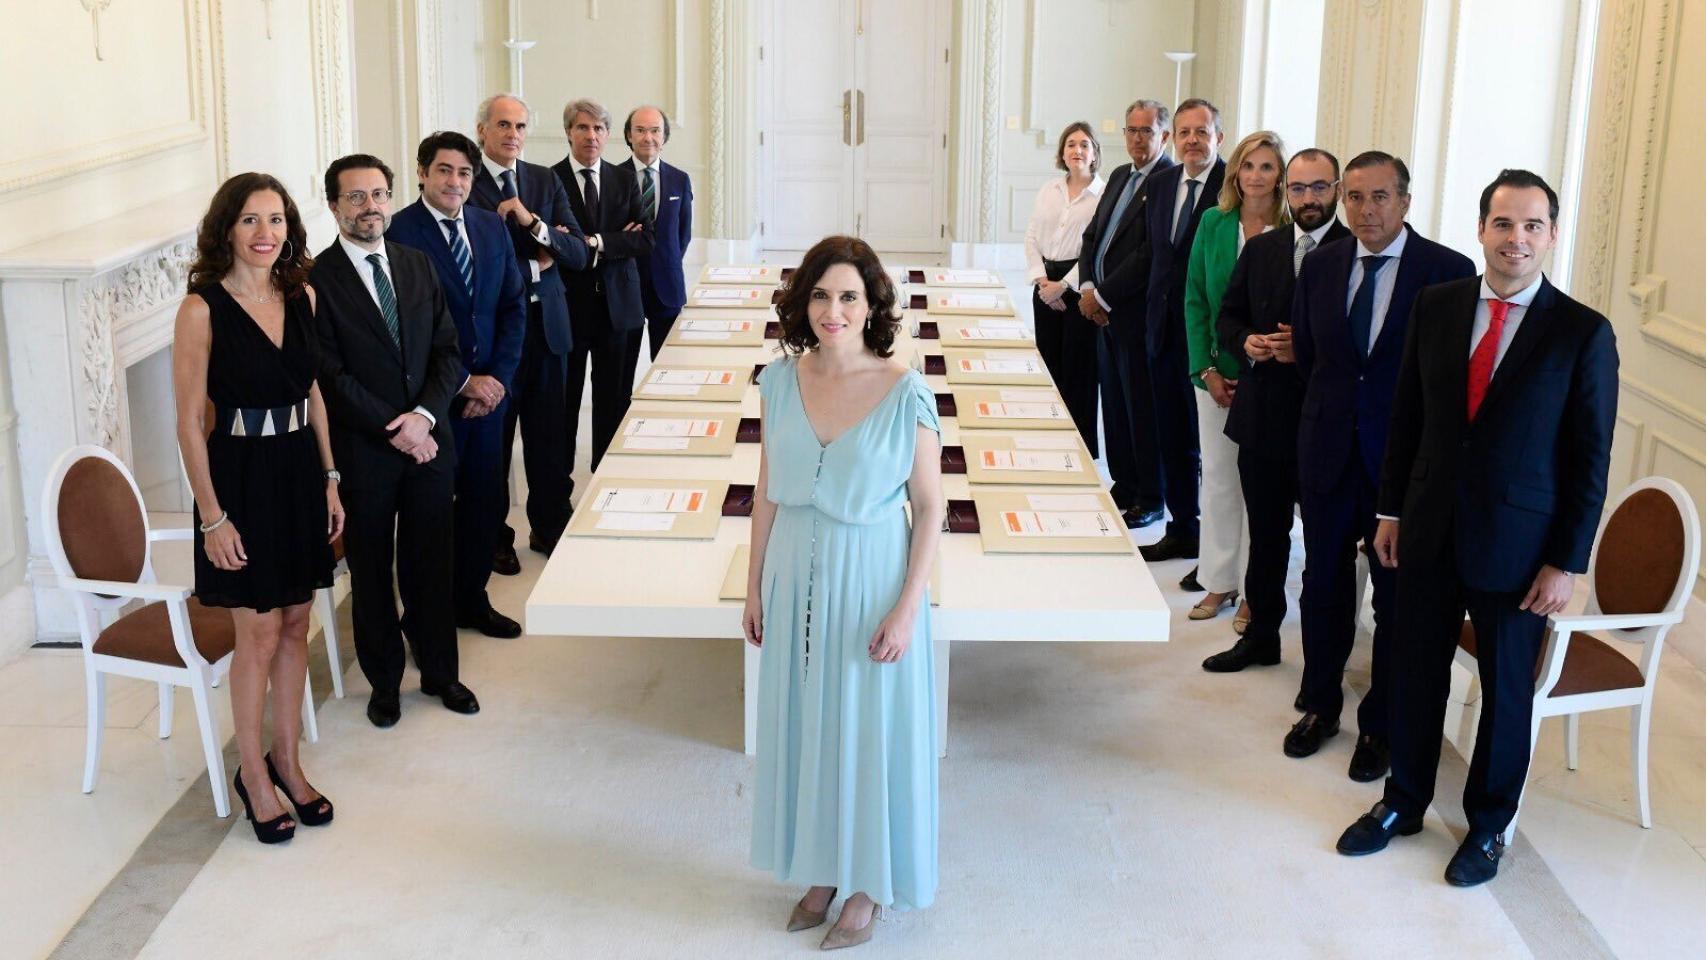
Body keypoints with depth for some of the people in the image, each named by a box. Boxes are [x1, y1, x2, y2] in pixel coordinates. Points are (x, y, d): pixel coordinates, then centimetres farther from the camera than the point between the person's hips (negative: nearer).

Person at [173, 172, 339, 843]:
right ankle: (253, 774, 21)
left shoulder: (301, 296, 3)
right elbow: (190, 422, -12)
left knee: (295, 625, 14)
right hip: (242, 476, -5)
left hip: (301, 472, 5)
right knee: (260, 636, 3)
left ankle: (287, 760, 29)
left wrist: (329, 479, 9)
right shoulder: (203, 309, -13)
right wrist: (212, 517, -14)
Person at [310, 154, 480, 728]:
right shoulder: (316, 280, -9)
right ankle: (384, 682, 25)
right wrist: (395, 430, -15)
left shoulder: (418, 267, 7)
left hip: (427, 441, 4)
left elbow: (449, 352, 5)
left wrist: (424, 415, -11)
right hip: (361, 451, -4)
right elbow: (329, 377, -13)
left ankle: (439, 673, 28)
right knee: (371, 571, 10)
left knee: (430, 564, 13)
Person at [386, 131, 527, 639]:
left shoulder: (492, 226, 7)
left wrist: (498, 377, -3)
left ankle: (472, 600, 31)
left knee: (487, 502, 13)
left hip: (488, 390, 6)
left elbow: (513, 305, 9)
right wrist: (462, 382, -13)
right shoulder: (397, 233, -12)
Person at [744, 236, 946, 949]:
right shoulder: (780, 380, -3)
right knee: (803, 723, 15)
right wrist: (755, 587, 7)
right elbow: (767, 491, 5)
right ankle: (820, 869, 35)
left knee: (868, 729, 9)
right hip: (795, 577, 4)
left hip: (870, 581, -4)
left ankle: (868, 884, 28)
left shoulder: (905, 392, -15)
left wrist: (907, 608, -14)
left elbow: (930, 506, -10)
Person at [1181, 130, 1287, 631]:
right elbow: (1195, 298, 4)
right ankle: (1219, 582, 20)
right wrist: (1207, 369, -4)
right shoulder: (1213, 223, 3)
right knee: (1217, 473, 9)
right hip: (1217, 369, 3)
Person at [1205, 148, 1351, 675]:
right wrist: (1246, 343, -5)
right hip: (1262, 418, 5)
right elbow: (1228, 316, 15)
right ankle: (1261, 635, 29)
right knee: (1265, 532, 16)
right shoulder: (1261, 249, 10)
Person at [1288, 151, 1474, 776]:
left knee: (1396, 595, 7)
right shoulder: (1320, 266, 3)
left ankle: (1380, 725, 21)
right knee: (1324, 584, 15)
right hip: (1329, 452, 4)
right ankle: (1321, 705, 32)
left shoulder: (1449, 272, -10)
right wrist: (1329, 412, 9)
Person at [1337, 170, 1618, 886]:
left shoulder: (1583, 333, -9)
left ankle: (1488, 826, 30)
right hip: (1429, 530, 3)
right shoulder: (1437, 305, 1)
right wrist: (1392, 511, 7)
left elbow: (1590, 459, -7)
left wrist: (1567, 562, -9)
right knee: (1416, 674, 14)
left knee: (1506, 689, 11)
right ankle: (1403, 802, 34)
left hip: (1518, 545, -3)